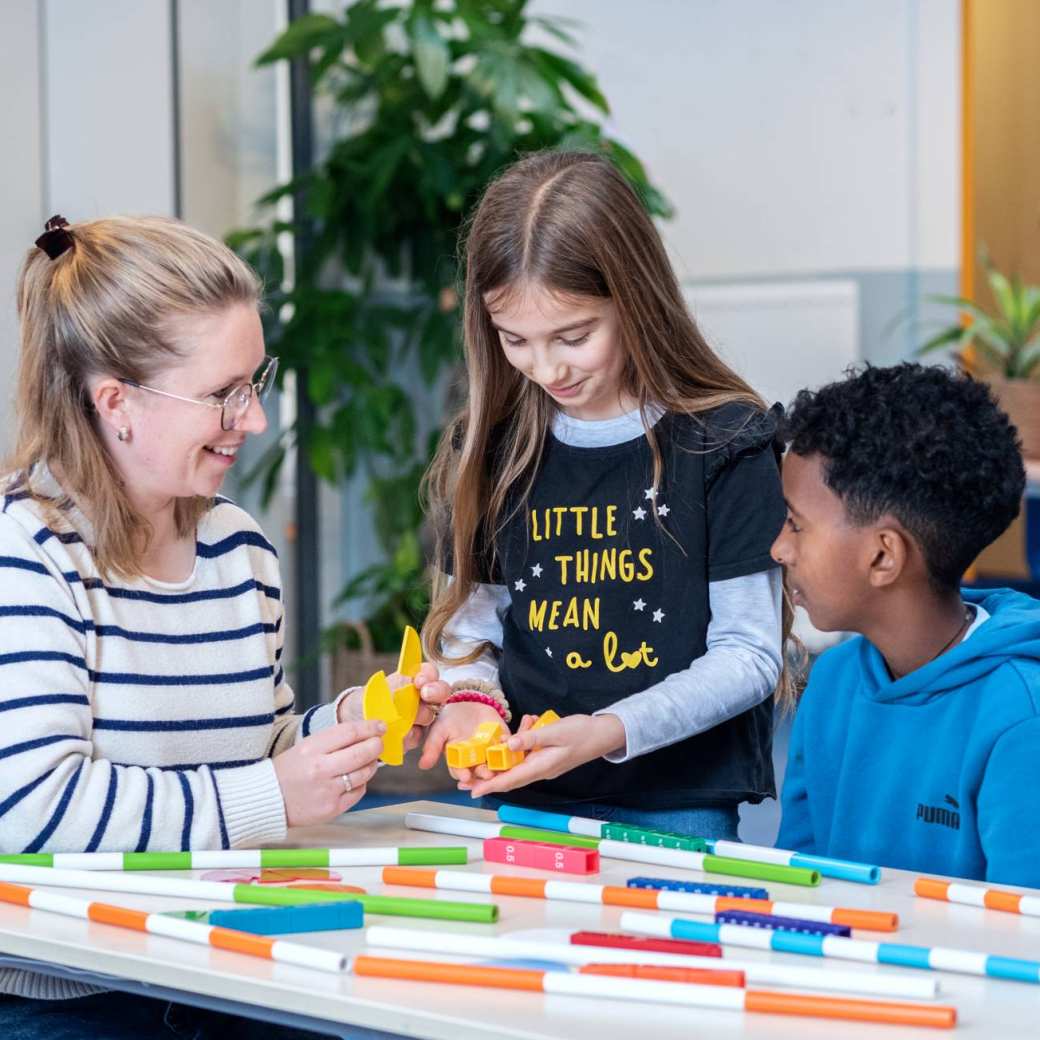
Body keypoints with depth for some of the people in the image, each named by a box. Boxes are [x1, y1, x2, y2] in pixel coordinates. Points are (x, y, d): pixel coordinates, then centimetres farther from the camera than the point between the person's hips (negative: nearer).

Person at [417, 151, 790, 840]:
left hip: (678, 808, -2)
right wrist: (470, 699, -7)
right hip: (523, 805, 3)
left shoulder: (722, 443, -5)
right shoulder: (493, 446, 7)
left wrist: (611, 730, -17)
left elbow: (749, 653, -5)